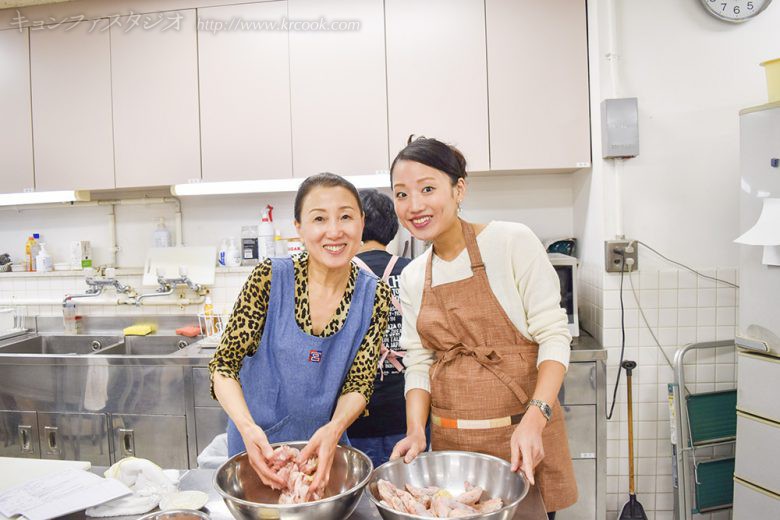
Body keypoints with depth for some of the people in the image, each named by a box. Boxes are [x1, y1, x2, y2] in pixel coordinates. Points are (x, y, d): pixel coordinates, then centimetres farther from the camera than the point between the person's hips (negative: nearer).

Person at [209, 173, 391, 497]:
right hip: (258, 446, -1)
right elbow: (224, 364, -16)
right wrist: (248, 427, -33)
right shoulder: (269, 279, -19)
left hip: (323, 447, 2)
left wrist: (334, 429, -30)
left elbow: (359, 382, -11)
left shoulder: (374, 296, -13)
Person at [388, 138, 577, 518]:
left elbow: (553, 336, -11)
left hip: (523, 433, -4)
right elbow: (418, 364, 5)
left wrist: (534, 419, -22)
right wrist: (416, 431, -10)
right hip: (450, 441, 4)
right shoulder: (412, 277, 4)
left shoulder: (512, 242, -11)